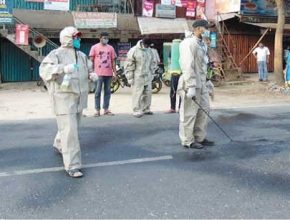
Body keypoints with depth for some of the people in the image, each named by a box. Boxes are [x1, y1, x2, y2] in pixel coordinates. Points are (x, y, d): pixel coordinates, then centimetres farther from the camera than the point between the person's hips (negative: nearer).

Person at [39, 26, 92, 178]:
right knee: (69, 130, -11)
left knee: (73, 126, 22)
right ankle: (72, 165, -8)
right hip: (64, 97, -8)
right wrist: (64, 68, -37)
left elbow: (89, 70, 29)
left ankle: (59, 145, 50)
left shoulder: (82, 55, 15)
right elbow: (44, 70, -23)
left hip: (79, 97, 8)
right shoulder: (56, 54, -9)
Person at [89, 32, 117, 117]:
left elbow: (113, 61, 11)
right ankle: (97, 110, 3)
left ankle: (106, 109, 15)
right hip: (98, 73, -3)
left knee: (107, 91, 7)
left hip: (109, 73, 3)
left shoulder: (111, 48, 10)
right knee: (98, 92, -1)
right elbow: (91, 60, 3)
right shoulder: (94, 47, 3)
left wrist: (115, 73, 6)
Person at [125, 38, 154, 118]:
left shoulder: (149, 51, 10)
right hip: (138, 77, -6)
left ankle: (146, 109, 22)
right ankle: (136, 111, -1)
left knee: (148, 93, 10)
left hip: (147, 77, 6)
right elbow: (129, 65, -9)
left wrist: (151, 74, 18)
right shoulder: (134, 51, -9)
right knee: (137, 94, -7)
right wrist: (130, 78, -12)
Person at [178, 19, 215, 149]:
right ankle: (188, 141, 10)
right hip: (192, 84, -10)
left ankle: (200, 138, 26)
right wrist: (191, 87, -24)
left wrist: (206, 80, 19)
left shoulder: (201, 44, 15)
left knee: (204, 110, 14)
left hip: (201, 84, 10)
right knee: (189, 114, 0)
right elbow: (187, 66, -21)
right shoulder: (189, 43, -15)